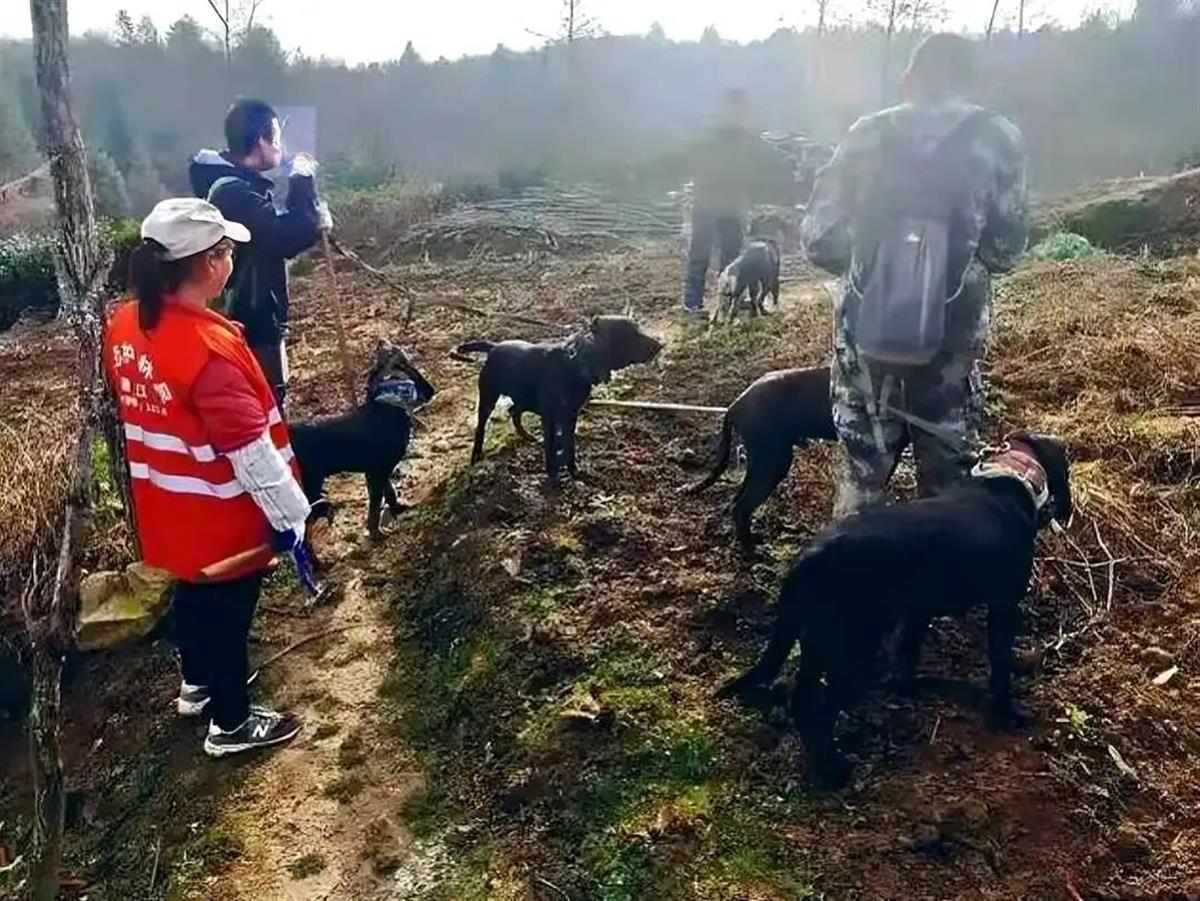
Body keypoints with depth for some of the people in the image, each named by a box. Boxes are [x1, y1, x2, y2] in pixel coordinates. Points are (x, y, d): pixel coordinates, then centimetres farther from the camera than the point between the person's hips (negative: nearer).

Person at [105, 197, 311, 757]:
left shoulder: (125, 324, -4)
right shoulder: (209, 346, -31)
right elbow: (249, 447, -27)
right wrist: (290, 514, -17)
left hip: (167, 506, 8)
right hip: (221, 515, -8)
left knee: (193, 593, 27)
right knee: (226, 611, 11)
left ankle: (198, 686, 50)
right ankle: (231, 724, 31)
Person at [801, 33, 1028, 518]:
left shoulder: (866, 135, 3)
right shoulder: (998, 138, 1)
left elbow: (818, 237, 1)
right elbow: (1004, 250, 3)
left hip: (865, 334, 2)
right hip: (950, 341, -1)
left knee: (860, 477, 17)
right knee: (947, 485, 15)